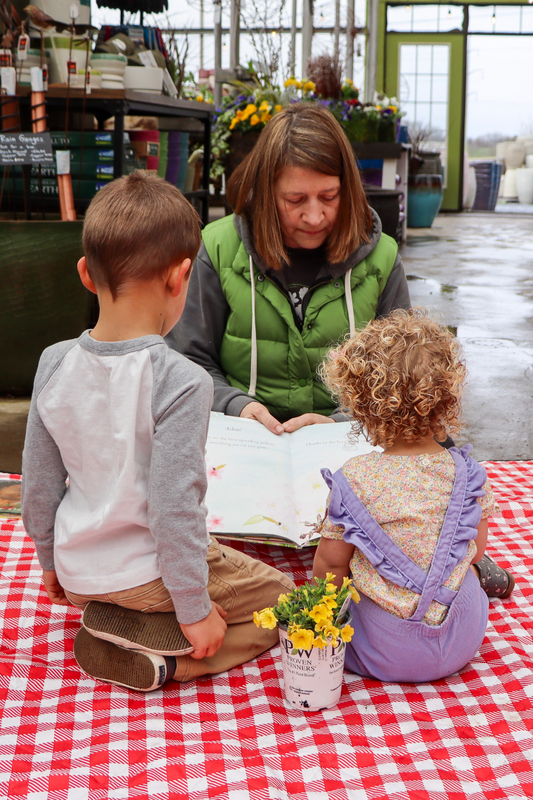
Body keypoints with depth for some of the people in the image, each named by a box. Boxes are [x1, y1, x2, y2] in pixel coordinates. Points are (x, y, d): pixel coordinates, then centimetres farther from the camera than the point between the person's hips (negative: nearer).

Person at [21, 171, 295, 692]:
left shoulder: (55, 363, -8)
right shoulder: (180, 381, -26)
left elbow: (37, 487, 1)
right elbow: (173, 505, -25)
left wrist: (52, 563, 18)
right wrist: (195, 610, -12)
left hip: (79, 571, 7)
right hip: (148, 568, -6)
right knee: (279, 599, 13)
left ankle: (110, 619, 7)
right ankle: (154, 660, -5)